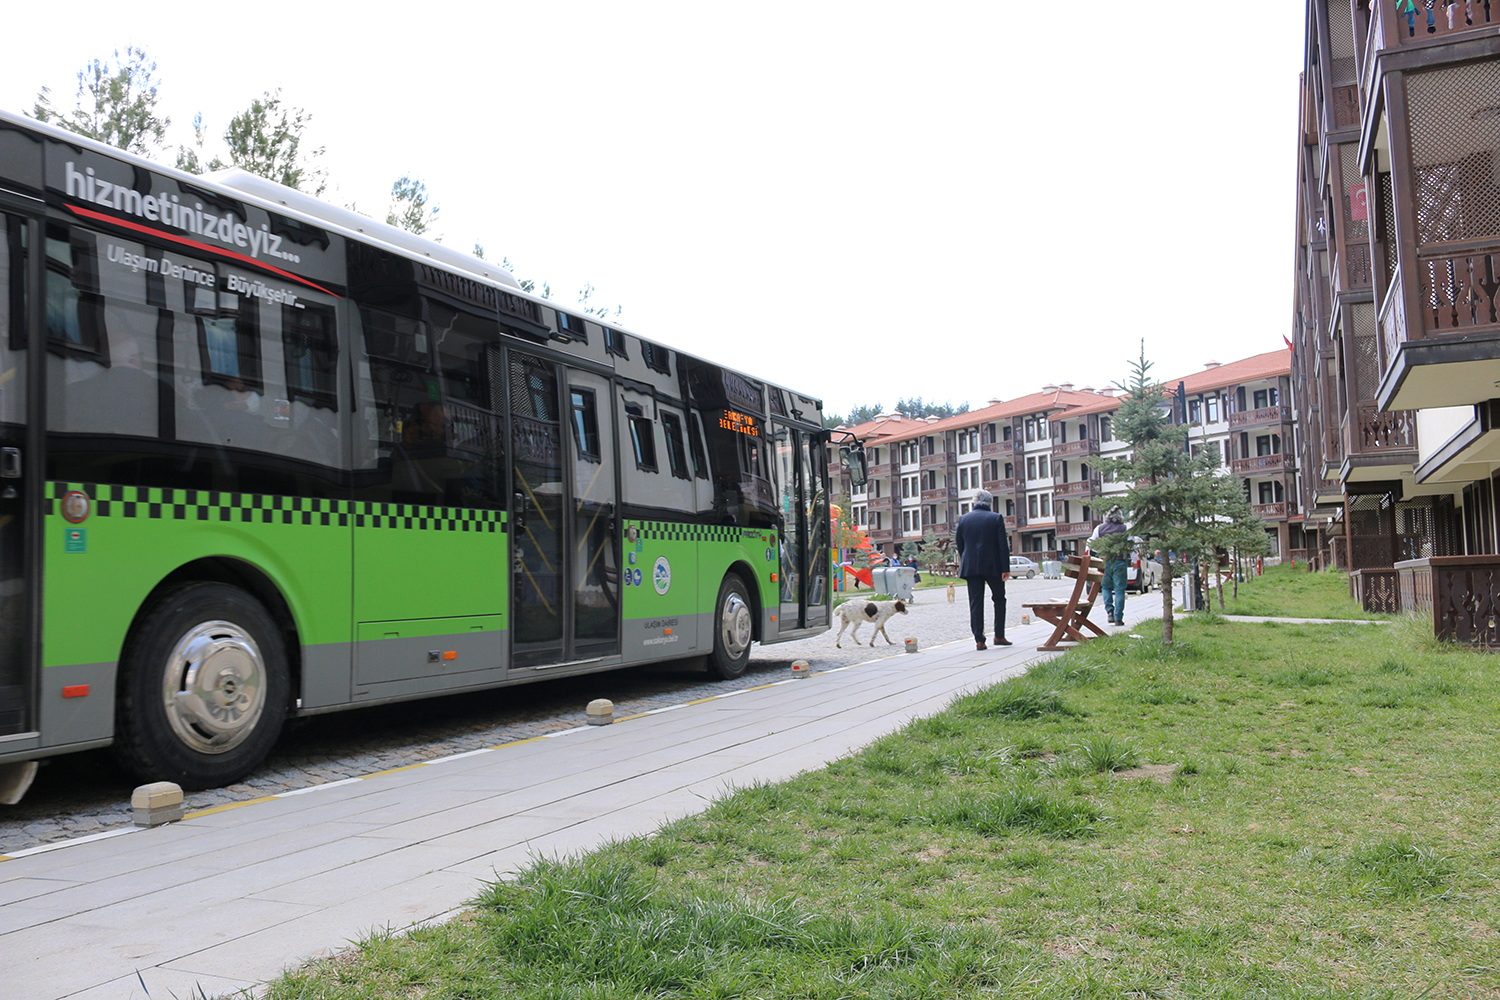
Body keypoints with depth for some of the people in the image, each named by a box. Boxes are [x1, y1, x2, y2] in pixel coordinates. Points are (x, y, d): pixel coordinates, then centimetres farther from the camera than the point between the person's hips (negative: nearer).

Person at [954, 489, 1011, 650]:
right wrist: (1005, 568, -3)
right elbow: (1003, 545, -5)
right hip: (993, 566, -1)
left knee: (975, 603, 3)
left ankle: (979, 640, 0)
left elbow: (959, 545, 7)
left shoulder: (963, 519, 4)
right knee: (999, 599, 15)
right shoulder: (996, 518, -3)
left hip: (971, 567, 2)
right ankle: (999, 636, 12)